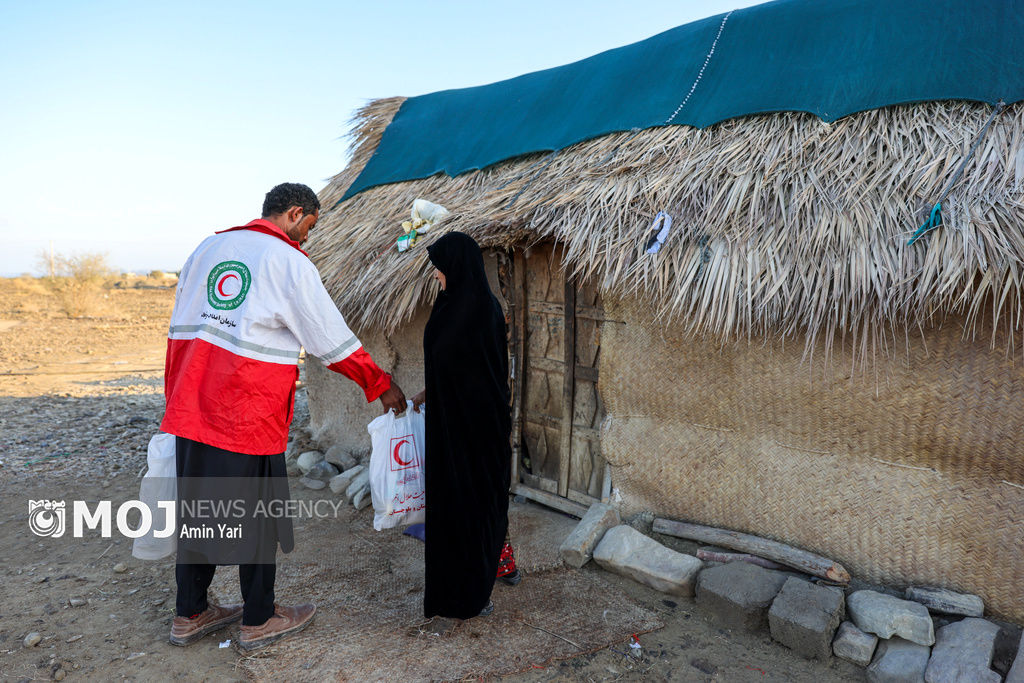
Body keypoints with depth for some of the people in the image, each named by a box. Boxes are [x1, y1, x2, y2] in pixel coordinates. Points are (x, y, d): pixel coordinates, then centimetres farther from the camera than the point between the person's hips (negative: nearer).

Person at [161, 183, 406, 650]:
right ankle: (258, 621, 21)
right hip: (248, 413, -7)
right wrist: (381, 386, 5)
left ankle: (190, 614, 31)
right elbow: (334, 340, -5)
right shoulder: (289, 261, -7)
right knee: (255, 515, 6)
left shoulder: (208, 248, 14)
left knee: (197, 508, 17)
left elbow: (179, 328, 18)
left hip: (190, 406, 7)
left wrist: (175, 394, 24)